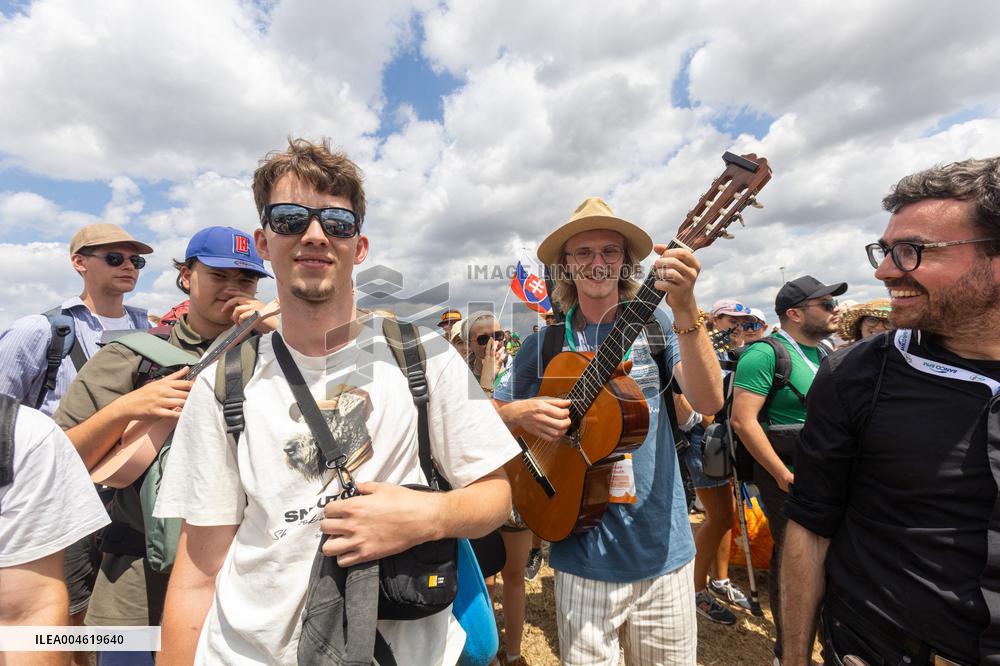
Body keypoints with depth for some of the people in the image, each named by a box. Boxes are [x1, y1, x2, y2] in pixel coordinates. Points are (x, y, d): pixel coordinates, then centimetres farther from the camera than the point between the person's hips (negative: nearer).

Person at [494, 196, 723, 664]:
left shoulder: (655, 326, -3)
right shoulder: (544, 344, -3)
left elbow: (709, 402, -18)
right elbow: (490, 414, 5)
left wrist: (685, 309, -31)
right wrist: (521, 412, -16)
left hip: (662, 551, 1)